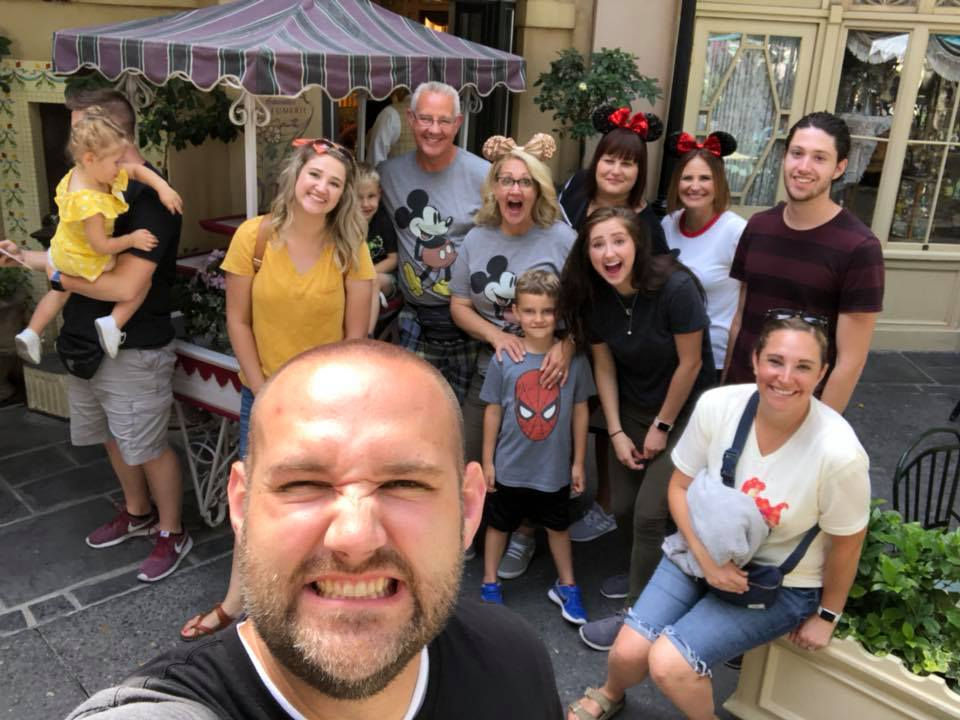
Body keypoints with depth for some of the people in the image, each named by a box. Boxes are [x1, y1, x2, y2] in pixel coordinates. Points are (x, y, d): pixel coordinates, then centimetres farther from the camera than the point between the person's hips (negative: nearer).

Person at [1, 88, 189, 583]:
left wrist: (60, 275, -15)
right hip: (88, 346, 9)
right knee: (114, 438, 22)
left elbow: (126, 285, -28)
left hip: (132, 353, -9)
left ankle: (172, 533, 23)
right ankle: (137, 512, 43)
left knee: (148, 449, 4)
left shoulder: (148, 199, -22)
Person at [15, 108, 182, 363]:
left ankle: (31, 333, 39)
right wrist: (132, 240, -22)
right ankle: (112, 323, -11)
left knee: (61, 290, 35)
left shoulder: (84, 172, -12)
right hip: (87, 262, -9)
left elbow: (137, 169, -7)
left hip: (63, 255, 9)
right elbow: (100, 246, -33)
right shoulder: (89, 203, -40)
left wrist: (162, 187, -20)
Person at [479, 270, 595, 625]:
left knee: (558, 527, 21)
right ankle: (490, 584, 39)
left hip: (555, 467, 1)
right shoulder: (504, 360, -14)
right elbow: (493, 411, -5)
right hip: (510, 466, 0)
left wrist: (578, 462, 1)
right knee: (498, 525, 18)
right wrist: (487, 461, -1)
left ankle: (565, 586, 41)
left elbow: (580, 411, -3)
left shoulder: (574, 359, -12)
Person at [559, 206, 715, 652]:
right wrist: (616, 433, -5)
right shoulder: (593, 297, -11)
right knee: (622, 506, 6)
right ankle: (648, 571, 36)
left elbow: (690, 363, -18)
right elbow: (604, 367, -3)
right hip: (632, 409, 5)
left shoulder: (675, 288, -27)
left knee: (649, 511, -9)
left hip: (684, 410, -5)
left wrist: (663, 427, -11)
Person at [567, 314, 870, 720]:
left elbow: (846, 544, -11)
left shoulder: (839, 454, -28)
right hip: (704, 550, 3)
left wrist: (826, 616, 2)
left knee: (668, 664, -19)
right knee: (627, 652, -6)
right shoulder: (717, 405, -20)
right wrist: (706, 558, -16)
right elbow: (681, 487, -5)